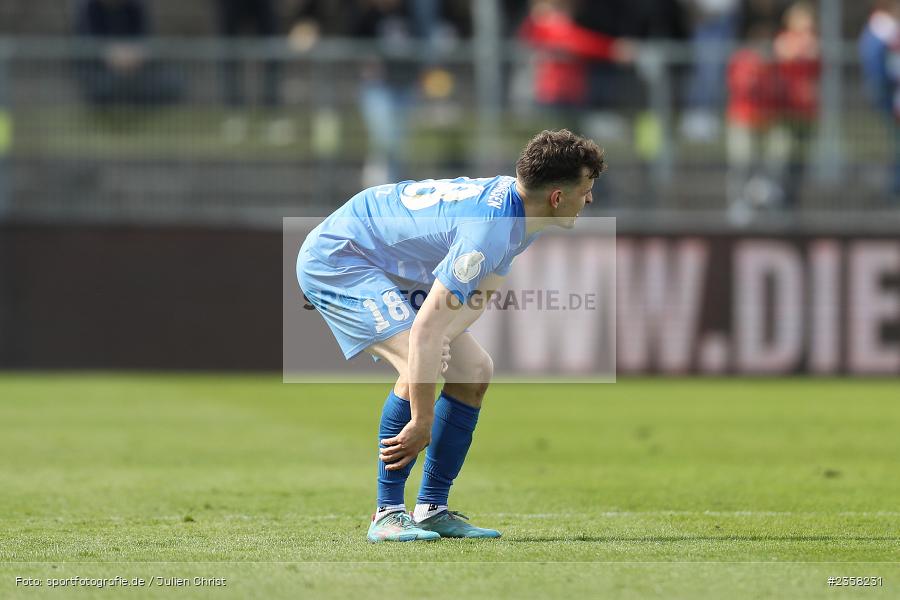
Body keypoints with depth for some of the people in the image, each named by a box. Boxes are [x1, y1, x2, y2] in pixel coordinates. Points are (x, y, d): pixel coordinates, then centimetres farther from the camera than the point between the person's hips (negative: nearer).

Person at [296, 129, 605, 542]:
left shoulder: (514, 203, -4)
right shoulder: (489, 229, -35)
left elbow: (478, 296, 7)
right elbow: (424, 331, -38)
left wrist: (438, 343, -10)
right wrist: (422, 423, -34)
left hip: (391, 271, 10)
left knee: (474, 371, 6)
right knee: (418, 366, -28)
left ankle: (432, 509, 10)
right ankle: (388, 515, -20)